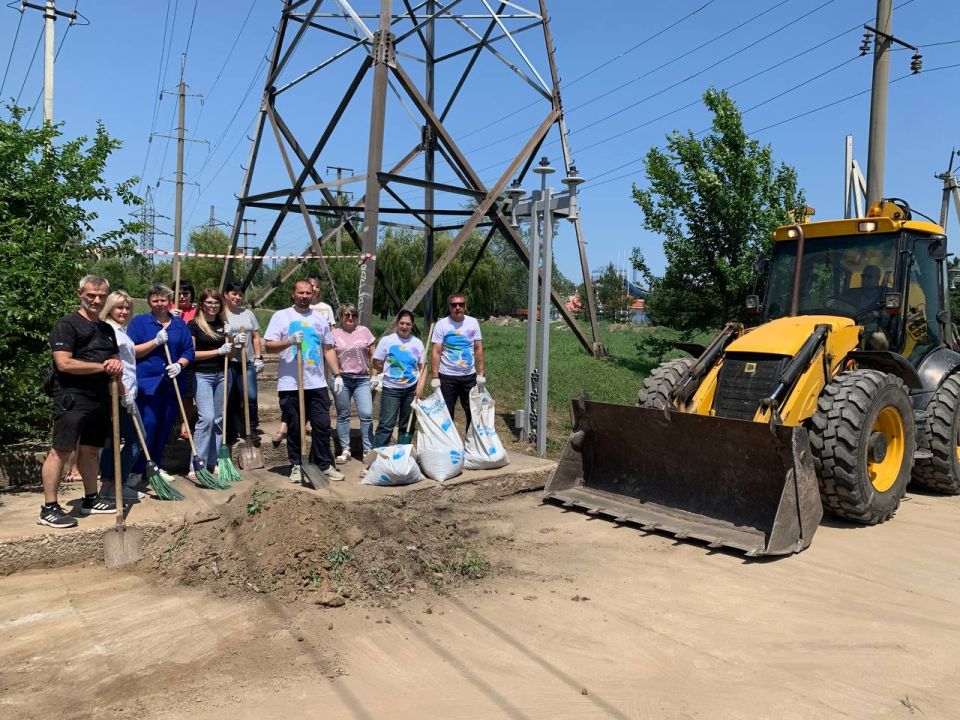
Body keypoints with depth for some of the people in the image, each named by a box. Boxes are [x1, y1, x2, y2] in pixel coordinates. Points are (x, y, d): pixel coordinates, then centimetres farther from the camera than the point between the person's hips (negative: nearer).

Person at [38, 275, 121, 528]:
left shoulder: (107, 329, 18)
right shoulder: (67, 325, -6)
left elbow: (115, 358, 26)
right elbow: (64, 363, -16)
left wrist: (117, 365, 1)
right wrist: (102, 367, -14)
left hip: (100, 397, 8)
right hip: (72, 396, -7)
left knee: (91, 449, 14)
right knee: (61, 450, -8)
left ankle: (90, 500, 24)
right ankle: (49, 508, -4)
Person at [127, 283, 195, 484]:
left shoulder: (180, 325, 13)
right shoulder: (139, 322, 3)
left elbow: (188, 351, 12)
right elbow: (131, 351, -4)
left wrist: (179, 365, -8)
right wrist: (156, 341, -14)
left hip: (171, 384, 4)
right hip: (147, 382, -4)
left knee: (165, 426, 9)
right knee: (148, 426, -10)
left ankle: (157, 467, 24)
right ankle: (136, 471, -2)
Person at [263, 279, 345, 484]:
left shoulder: (320, 318, 13)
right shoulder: (281, 316, 2)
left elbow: (328, 349, 16)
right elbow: (269, 346, -5)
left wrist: (337, 374, 8)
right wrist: (289, 341, -22)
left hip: (317, 383, 3)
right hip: (290, 384, -3)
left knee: (322, 425, 2)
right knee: (294, 428, 6)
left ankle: (324, 464, 13)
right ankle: (296, 466, 17)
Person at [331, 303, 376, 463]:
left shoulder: (364, 331, 8)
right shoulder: (334, 334, 4)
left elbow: (373, 355, 10)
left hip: (362, 379, 0)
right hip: (342, 379, 0)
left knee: (366, 414, -7)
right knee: (343, 415, 7)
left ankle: (368, 450, 1)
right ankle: (345, 450, 17)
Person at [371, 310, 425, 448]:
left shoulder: (417, 343, 6)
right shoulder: (387, 340, -2)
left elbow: (422, 367, 7)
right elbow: (377, 364, 0)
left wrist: (420, 386, -2)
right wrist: (376, 378, -13)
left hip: (411, 389, 3)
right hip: (391, 389, -3)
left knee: (407, 425, 11)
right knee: (386, 424, -8)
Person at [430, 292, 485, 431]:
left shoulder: (473, 322, 3)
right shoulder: (441, 324, -5)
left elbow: (479, 349, 5)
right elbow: (436, 352, -7)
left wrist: (481, 373, 0)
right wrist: (435, 377, -12)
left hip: (469, 376, 2)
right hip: (447, 376, -2)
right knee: (446, 414, 6)